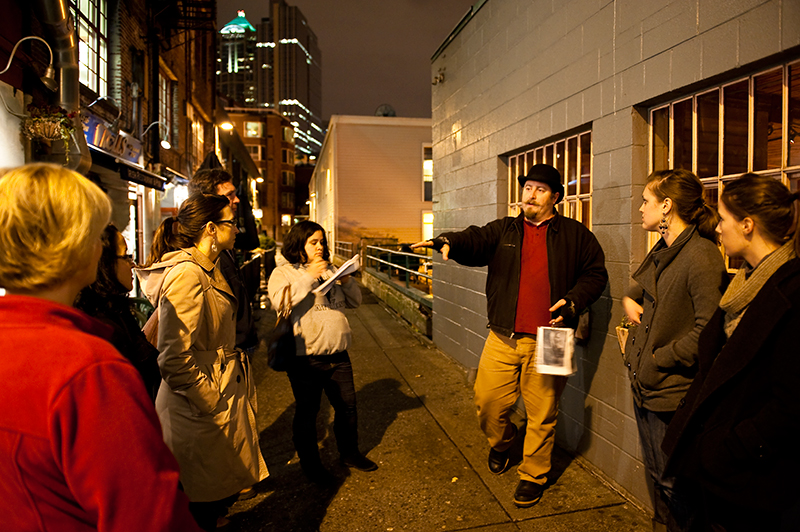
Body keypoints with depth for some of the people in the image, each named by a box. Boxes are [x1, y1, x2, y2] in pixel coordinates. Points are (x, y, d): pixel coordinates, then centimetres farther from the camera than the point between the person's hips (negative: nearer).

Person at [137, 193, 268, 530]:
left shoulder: (207, 271, 11)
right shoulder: (186, 275, -22)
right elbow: (175, 359, -27)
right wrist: (212, 406, -19)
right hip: (202, 413, -9)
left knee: (221, 494, 22)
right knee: (204, 504, 8)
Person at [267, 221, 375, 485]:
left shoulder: (330, 271, 16)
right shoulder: (283, 273, -2)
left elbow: (355, 301, 15)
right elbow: (280, 301, -21)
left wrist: (346, 280, -5)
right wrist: (309, 277, -23)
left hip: (338, 354, 6)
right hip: (305, 357, -5)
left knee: (347, 406, 15)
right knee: (307, 413, 8)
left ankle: (349, 453, 36)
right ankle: (310, 463, 27)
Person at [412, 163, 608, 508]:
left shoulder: (575, 235, 6)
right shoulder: (503, 230, 9)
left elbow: (595, 273, 8)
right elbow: (475, 241, -9)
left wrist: (573, 301, -9)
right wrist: (449, 242, -31)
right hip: (502, 338, 2)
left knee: (542, 414, 7)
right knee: (487, 402, 6)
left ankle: (533, 476, 28)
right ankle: (502, 441, 39)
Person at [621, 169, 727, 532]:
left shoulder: (701, 255, -21)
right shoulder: (662, 251, 8)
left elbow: (708, 329, -25)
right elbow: (642, 285, 29)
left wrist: (660, 359, -17)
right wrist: (630, 298, 8)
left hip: (673, 392, -9)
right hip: (646, 384, 9)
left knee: (674, 485, 8)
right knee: (656, 475, 24)